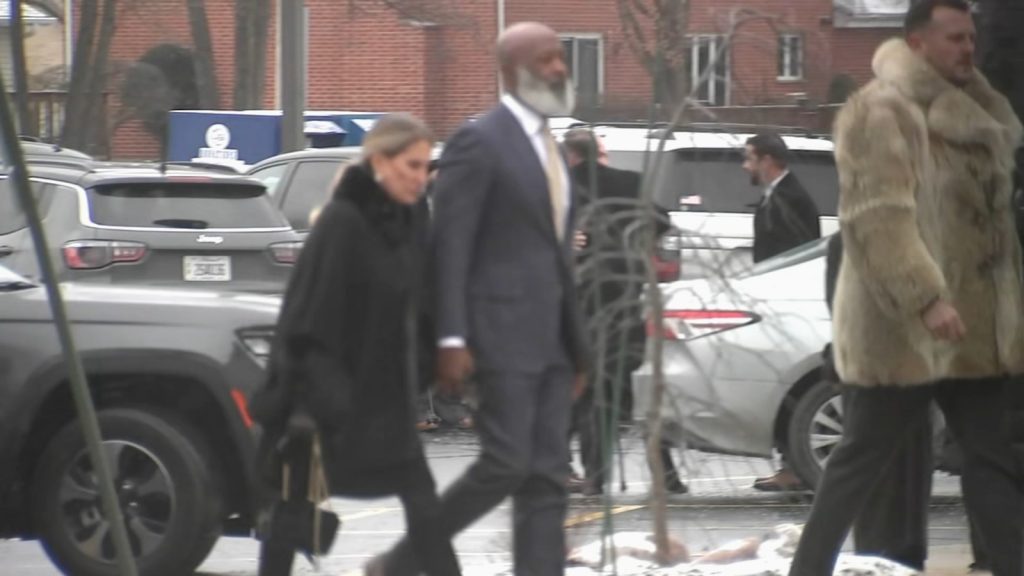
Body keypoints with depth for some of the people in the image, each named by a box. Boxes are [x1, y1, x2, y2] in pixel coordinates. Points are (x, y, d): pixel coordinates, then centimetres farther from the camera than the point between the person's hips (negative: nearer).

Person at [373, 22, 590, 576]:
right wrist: (451, 340, -19)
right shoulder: (479, 141, -9)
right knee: (506, 463, -11)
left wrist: (577, 344, 19)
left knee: (547, 477, 4)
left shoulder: (547, 146, 18)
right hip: (503, 330, -8)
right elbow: (450, 246, -13)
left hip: (550, 337, 8)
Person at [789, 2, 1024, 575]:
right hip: (902, 324, -8)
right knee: (864, 456, -2)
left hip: (972, 323, 8)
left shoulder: (968, 112, 16)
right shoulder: (881, 111, -11)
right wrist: (924, 297, -30)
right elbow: (880, 215, -21)